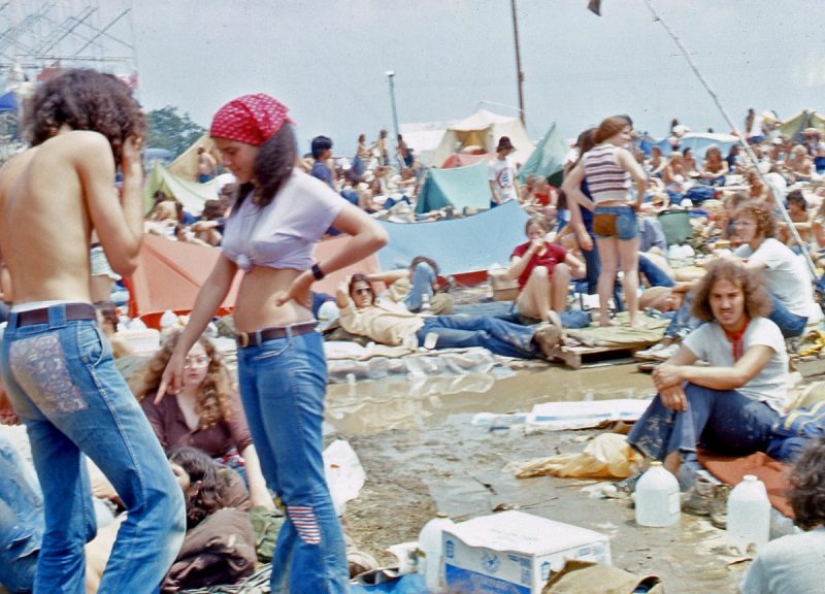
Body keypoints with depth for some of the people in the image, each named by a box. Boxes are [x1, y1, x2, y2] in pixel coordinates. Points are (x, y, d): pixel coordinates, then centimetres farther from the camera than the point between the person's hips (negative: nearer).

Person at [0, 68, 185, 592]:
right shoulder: (89, 143, 1)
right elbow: (125, 256, 0)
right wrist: (133, 173, 9)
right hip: (66, 340, -9)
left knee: (67, 528, 12)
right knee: (159, 501, -9)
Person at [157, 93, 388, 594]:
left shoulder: (302, 192, -7)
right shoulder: (246, 201, 15)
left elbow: (374, 234, -18)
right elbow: (218, 283, 17)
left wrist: (312, 274, -13)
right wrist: (182, 351, 16)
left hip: (288, 350, -8)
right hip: (249, 353, 8)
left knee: (304, 488, -4)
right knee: (284, 486, 14)